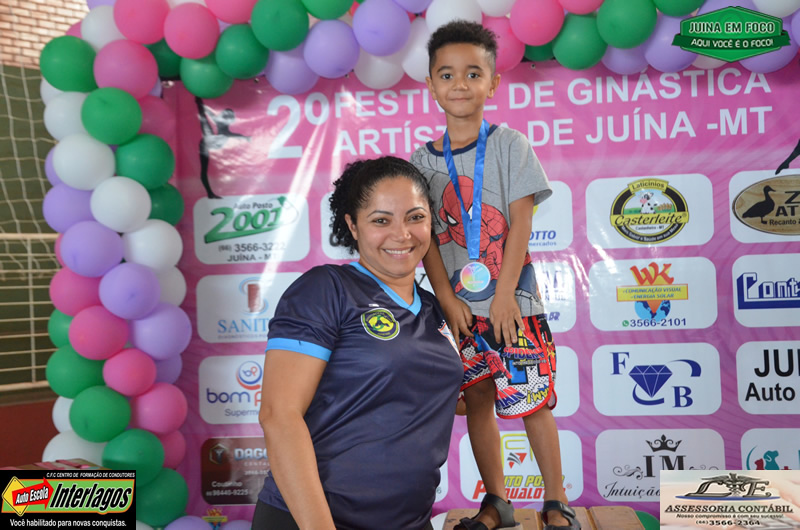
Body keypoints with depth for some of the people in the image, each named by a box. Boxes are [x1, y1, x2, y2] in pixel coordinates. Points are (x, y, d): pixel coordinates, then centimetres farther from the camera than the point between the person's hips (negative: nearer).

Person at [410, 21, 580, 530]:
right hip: (459, 303, 3)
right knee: (477, 399, 10)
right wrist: (448, 299, -7)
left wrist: (504, 293, -13)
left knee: (532, 400, 0)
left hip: (511, 297, -3)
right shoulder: (425, 159, 6)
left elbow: (520, 221, -7)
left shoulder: (509, 144, -1)